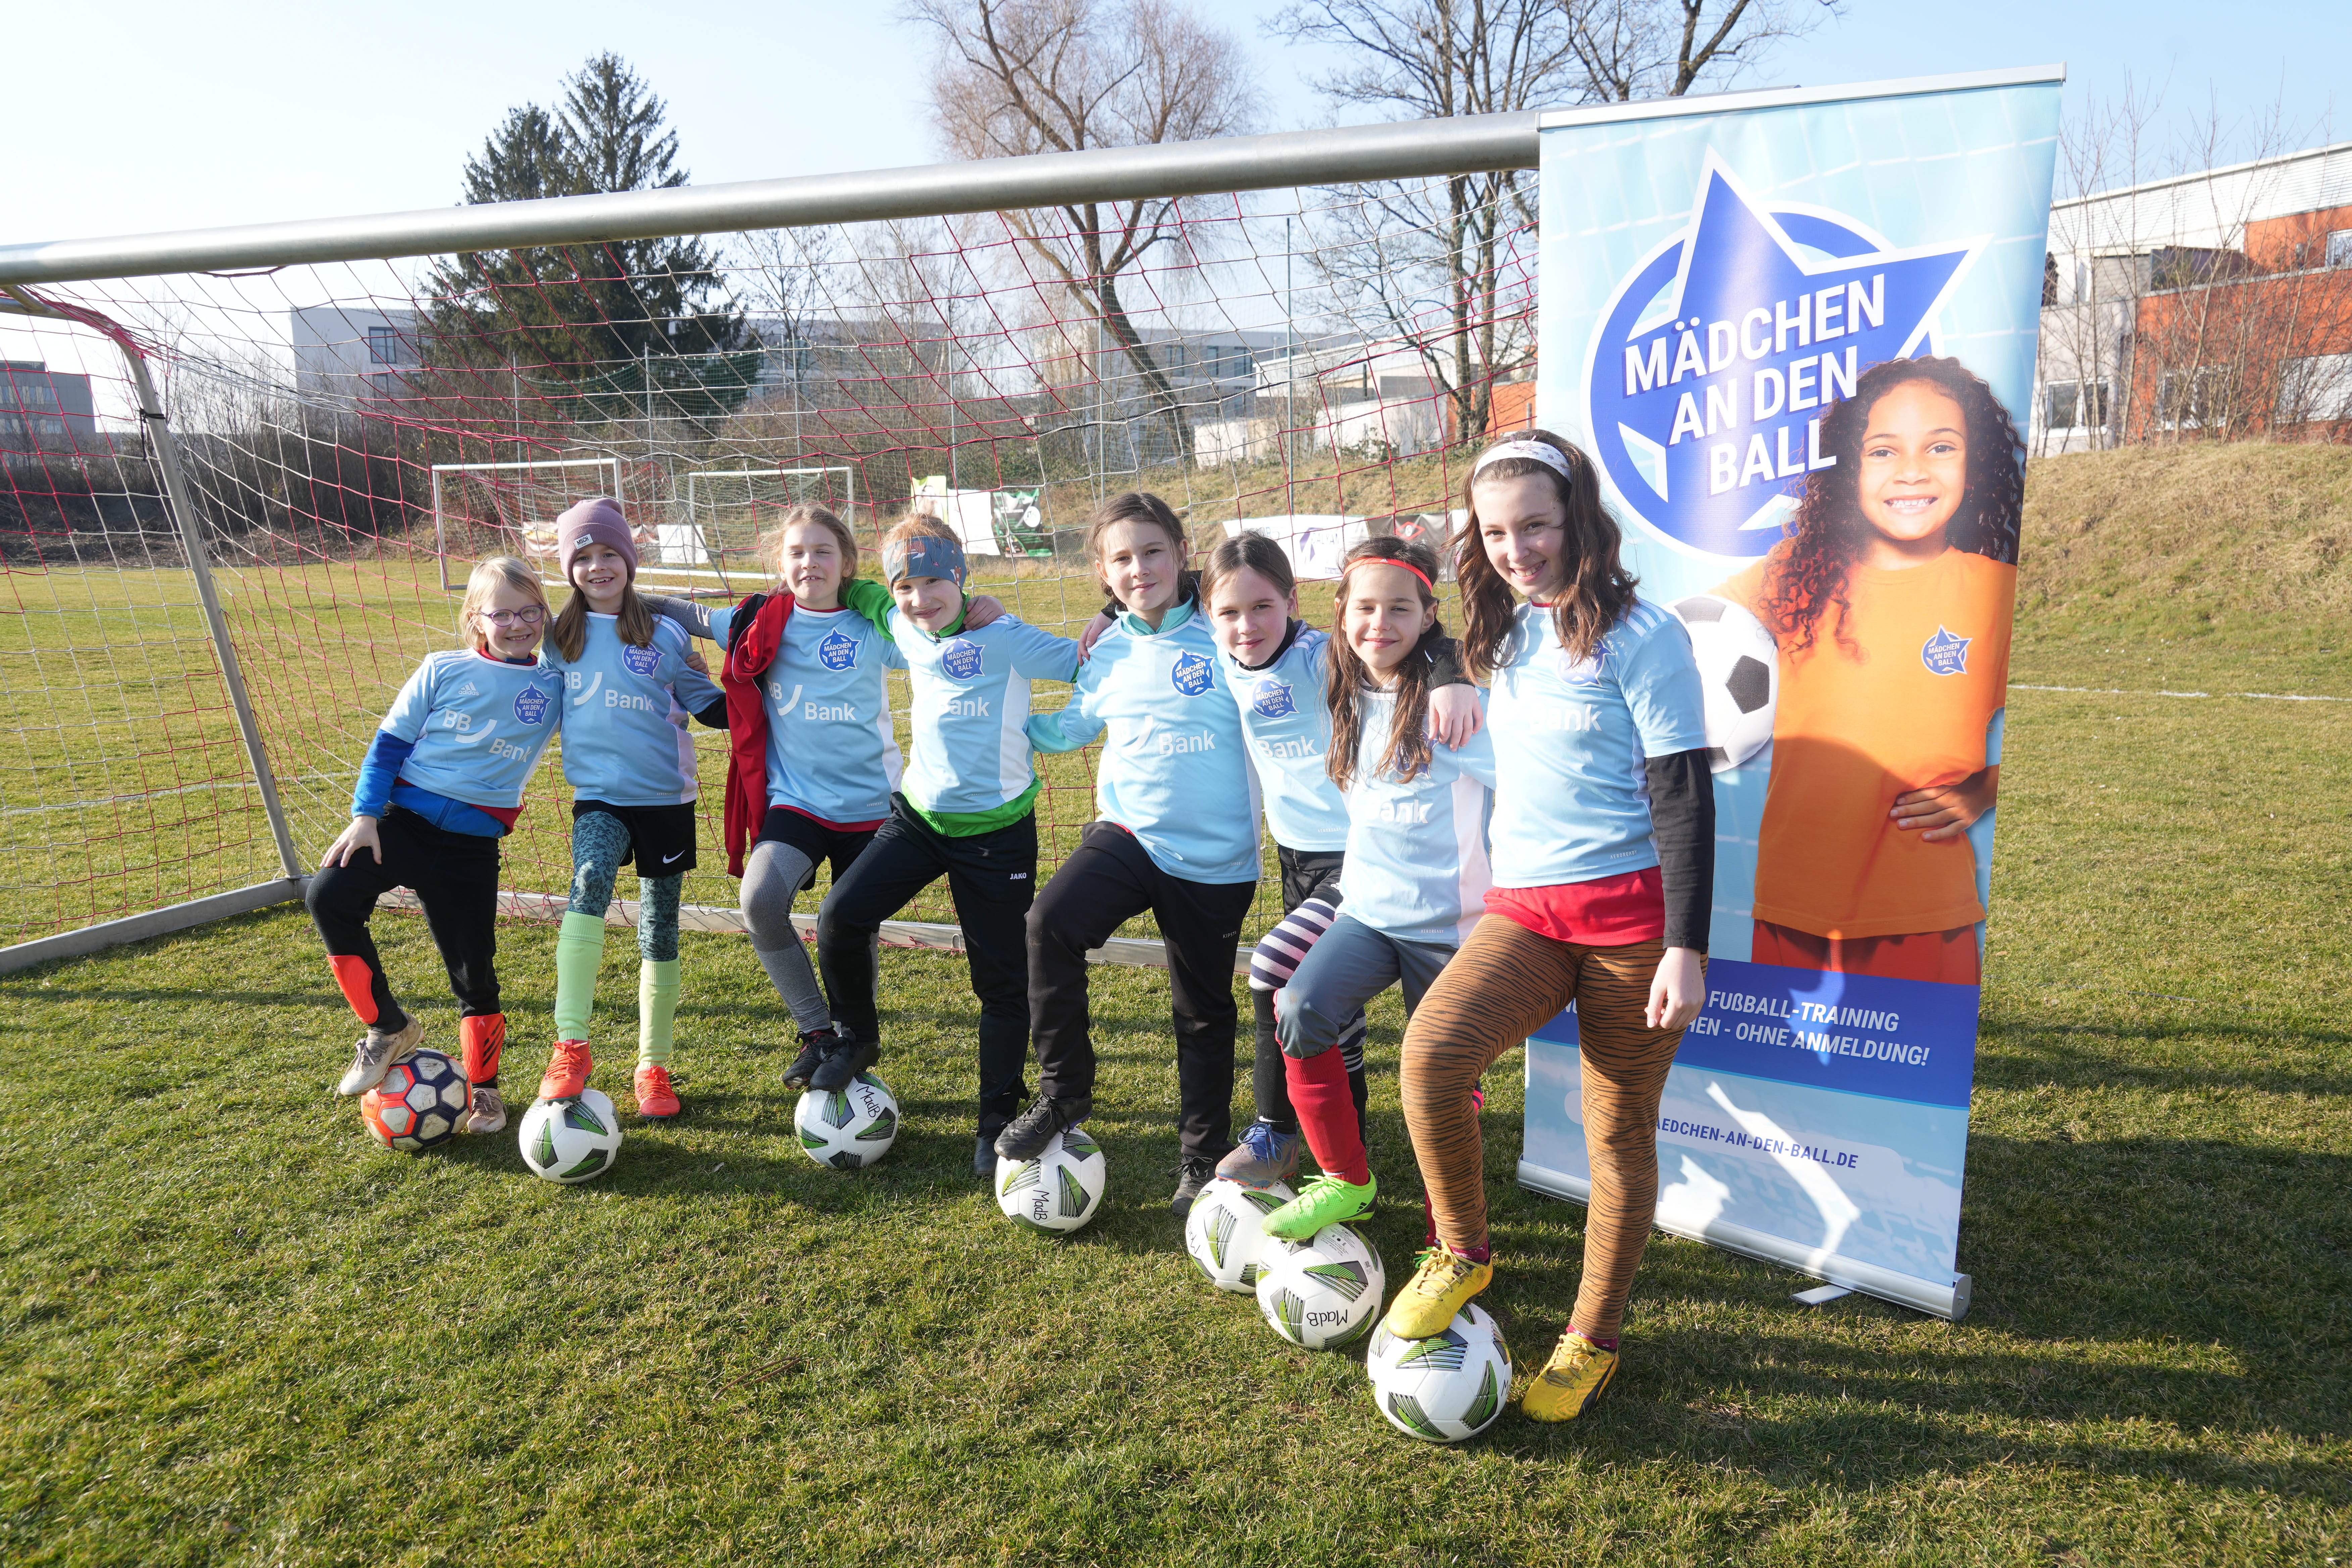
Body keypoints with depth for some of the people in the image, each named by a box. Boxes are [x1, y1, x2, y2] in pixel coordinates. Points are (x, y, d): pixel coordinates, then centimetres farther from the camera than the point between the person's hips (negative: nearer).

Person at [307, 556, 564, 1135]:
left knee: (475, 974, 5)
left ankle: (483, 1089, 25)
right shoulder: (444, 670, 1)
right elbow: (391, 741, 4)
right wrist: (365, 813, -2)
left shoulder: (556, 685, 2)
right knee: (329, 897, -21)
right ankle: (388, 1026, -2)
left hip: (472, 846, 0)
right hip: (402, 821, 1)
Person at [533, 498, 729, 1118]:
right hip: (599, 794, 0)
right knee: (590, 880, -31)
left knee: (660, 932, 6)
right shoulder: (559, 636, 4)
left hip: (667, 795, 1)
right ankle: (571, 1047, -28)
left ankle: (654, 1068, 20)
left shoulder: (666, 635, 0)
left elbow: (708, 704, 7)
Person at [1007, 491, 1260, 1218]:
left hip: (1216, 856, -2)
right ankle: (1063, 1093, -6)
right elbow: (1072, 728, 19)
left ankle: (1204, 1160, 31)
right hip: (1129, 832, 2)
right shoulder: (1109, 654, 5)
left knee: (1204, 1010, 10)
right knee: (1050, 922, -26)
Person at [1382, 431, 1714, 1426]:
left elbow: (1683, 794, -10)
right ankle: (1462, 1254, 4)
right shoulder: (1507, 635, 11)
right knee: (1431, 1052, -20)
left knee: (1618, 1134, 5)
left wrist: (1686, 947, -14)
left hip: (1632, 913, -5)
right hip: (1524, 910, 5)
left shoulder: (1637, 635, -8)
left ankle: (1592, 1343, 24)